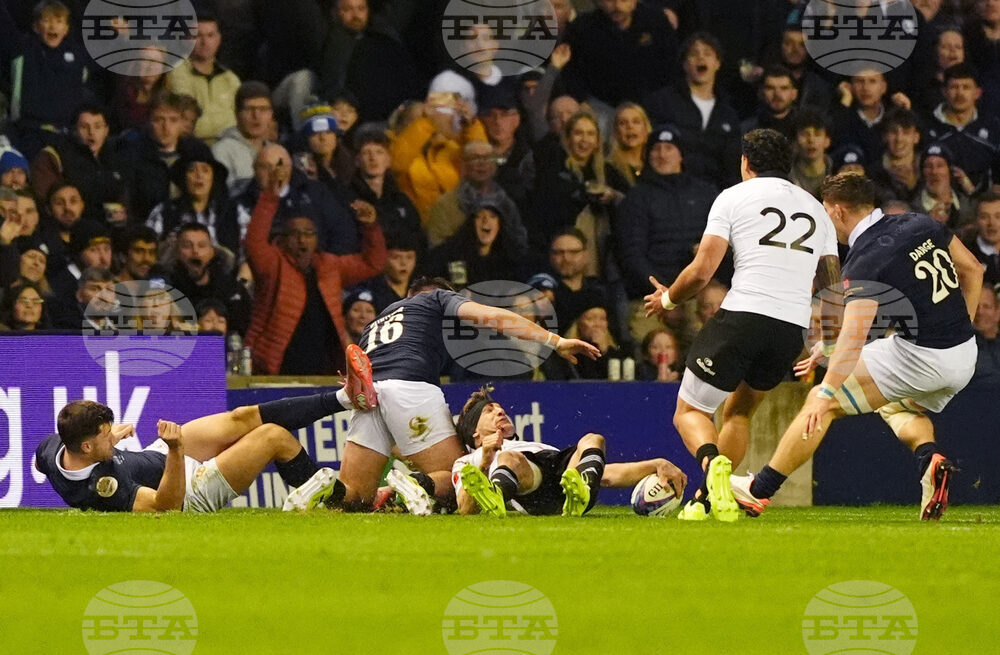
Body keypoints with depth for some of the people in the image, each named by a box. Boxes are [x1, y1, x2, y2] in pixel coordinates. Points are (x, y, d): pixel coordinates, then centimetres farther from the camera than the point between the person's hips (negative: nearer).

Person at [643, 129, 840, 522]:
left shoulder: (733, 197, 5)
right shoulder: (816, 209, 19)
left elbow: (701, 271, -2)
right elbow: (833, 282, 19)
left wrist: (668, 299, 18)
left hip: (743, 315, -4)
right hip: (793, 327, 5)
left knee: (689, 412, 6)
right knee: (739, 411, 25)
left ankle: (712, 461, -27)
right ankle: (709, 500, 13)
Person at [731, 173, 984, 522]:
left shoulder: (865, 261, -15)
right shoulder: (921, 224, 7)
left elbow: (855, 334, -26)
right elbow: (973, 269, 17)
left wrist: (827, 391, -30)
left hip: (920, 357, -8)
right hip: (965, 357, 8)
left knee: (822, 401, 1)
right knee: (897, 406, 34)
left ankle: (758, 490, 4)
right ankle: (930, 458, 1)